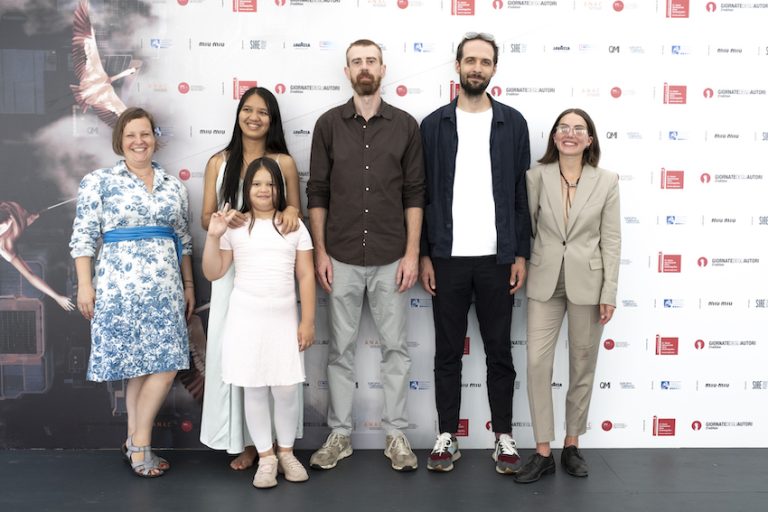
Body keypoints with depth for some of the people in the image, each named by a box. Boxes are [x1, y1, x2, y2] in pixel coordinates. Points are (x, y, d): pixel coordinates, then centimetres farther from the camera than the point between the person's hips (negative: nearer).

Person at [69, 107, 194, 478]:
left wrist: (189, 284, 14)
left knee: (161, 365, 1)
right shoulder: (98, 182, 1)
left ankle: (136, 442, 17)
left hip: (165, 287, 4)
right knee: (149, 367, -2)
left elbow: (183, 239, 17)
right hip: (120, 285, -4)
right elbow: (83, 237, -2)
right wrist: (84, 285, -8)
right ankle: (139, 444, 15)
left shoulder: (173, 186, 13)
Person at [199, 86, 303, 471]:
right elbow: (206, 218, 9)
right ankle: (242, 439, 11)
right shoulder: (219, 163, 8)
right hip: (231, 268, 1)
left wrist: (291, 213, -12)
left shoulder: (284, 162, 6)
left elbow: (296, 215, 12)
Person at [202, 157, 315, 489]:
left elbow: (306, 276, 4)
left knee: (286, 389, 1)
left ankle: (286, 452, 22)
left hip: (283, 317, 0)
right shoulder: (234, 226, 3)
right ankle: (266, 457, 18)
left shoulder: (294, 225, 4)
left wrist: (308, 320, -1)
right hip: (246, 317, 0)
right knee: (254, 390, 5)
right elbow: (212, 273, 3)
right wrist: (214, 236, -11)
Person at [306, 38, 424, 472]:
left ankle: (397, 434, 20)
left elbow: (415, 194, 1)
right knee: (342, 347, 9)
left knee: (396, 347, 7)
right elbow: (317, 192, 3)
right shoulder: (329, 124, 3)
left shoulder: (405, 125, 2)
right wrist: (320, 251, -2)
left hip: (391, 258, 0)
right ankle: (340, 434, 21)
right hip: (342, 257, 1)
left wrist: (412, 253, -5)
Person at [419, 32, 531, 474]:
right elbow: (422, 194, 3)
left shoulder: (513, 123, 5)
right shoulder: (434, 124, 4)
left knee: (499, 350, 8)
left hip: (497, 258, 0)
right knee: (448, 352, 8)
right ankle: (448, 437, 19)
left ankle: (504, 437, 20)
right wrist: (424, 255, -2)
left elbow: (522, 193, 4)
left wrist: (521, 254, -2)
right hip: (448, 257, 0)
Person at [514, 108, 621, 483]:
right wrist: (522, 268, 0)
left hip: (586, 282, 0)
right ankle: (543, 453, 6)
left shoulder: (606, 181, 0)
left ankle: (572, 445, 24)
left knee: (583, 366, 9)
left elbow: (611, 240, -1)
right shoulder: (536, 176, 0)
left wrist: (609, 292, -5)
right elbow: (526, 227, 5)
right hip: (545, 281, 0)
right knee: (537, 362, -5)